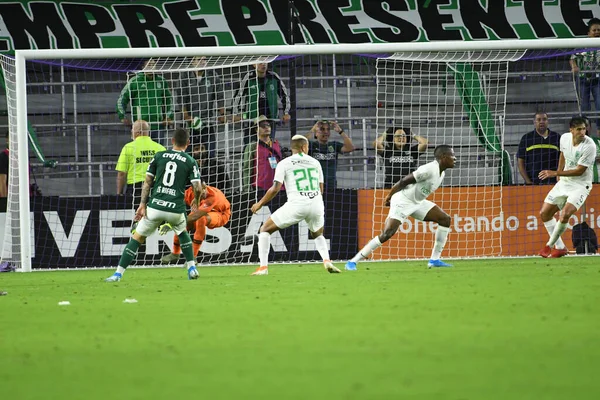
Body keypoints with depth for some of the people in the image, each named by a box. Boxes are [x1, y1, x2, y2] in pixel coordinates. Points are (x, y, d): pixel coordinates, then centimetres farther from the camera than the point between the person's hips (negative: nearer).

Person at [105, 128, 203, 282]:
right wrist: (196, 201, 20)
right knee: (183, 233, 31)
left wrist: (143, 204, 5)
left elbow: (147, 181, 5)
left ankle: (118, 273, 0)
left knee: (136, 238, 7)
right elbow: (198, 188, -1)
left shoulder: (159, 156, 9)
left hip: (155, 206, 0)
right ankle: (192, 268, 23)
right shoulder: (190, 162, 5)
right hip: (176, 209, 0)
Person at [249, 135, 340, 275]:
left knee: (265, 229, 13)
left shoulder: (284, 163, 4)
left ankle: (263, 266, 0)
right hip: (316, 204, 4)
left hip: (296, 205, -4)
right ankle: (327, 261, 3)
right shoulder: (315, 163, 16)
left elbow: (275, 189, -3)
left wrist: (260, 204, 10)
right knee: (318, 235, 31)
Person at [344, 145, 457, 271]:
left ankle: (435, 260, 4)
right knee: (387, 233, -20)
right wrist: (390, 195, -10)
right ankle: (352, 262, -15)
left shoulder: (441, 174, 7)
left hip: (417, 203, 10)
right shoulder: (429, 170, -24)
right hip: (402, 202, -10)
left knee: (445, 219, 2)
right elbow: (404, 181, -19)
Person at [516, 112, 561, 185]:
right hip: (533, 183, -1)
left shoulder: (557, 137, 12)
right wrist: (528, 182, -4)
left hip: (553, 183, 1)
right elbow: (521, 162, 6)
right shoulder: (526, 138, 8)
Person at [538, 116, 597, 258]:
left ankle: (550, 245, -4)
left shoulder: (589, 146, -24)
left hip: (580, 185, -7)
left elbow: (579, 171, -22)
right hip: (564, 182, 7)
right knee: (544, 213, 5)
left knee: (565, 214, -26)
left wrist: (555, 173, -22)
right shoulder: (564, 138, -5)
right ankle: (560, 247, 17)